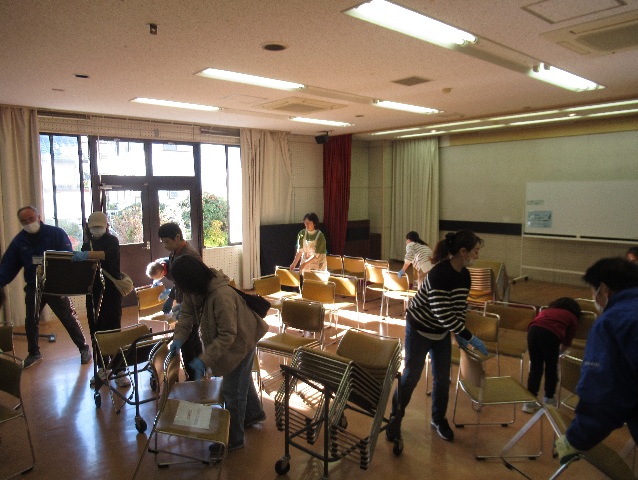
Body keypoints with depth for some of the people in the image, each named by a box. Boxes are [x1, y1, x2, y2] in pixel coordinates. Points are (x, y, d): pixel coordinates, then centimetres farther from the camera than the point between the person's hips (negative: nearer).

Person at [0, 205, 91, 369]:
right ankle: (34, 354, 32)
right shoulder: (19, 240, 1)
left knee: (69, 318, 2)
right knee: (30, 321, 13)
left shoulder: (57, 233, -11)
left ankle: (84, 349, 15)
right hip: (33, 288, 4)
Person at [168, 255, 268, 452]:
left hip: (240, 340, -8)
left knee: (233, 390, 5)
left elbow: (227, 335, -34)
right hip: (230, 338, 9)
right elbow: (187, 313, -6)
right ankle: (253, 412, 52)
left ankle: (234, 438, 24)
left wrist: (204, 359, -37)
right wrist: (179, 338, -22)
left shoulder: (221, 296, -39)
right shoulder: (195, 290, -14)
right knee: (242, 379, 28)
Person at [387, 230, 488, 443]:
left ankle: (438, 419, 32)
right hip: (419, 329, -7)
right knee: (411, 375, 4)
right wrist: (470, 337, -28)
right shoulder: (439, 274, -30)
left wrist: (460, 335, -4)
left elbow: (460, 307, 5)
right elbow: (442, 314, -32)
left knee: (442, 377, 12)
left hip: (442, 331, 7)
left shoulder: (464, 275, -4)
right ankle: (395, 418, 24)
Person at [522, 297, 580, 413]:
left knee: (535, 367, 16)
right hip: (551, 334, -3)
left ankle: (529, 401, 16)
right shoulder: (572, 318, 29)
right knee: (551, 368, 20)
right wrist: (559, 351, 47)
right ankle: (549, 399, 34)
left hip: (533, 330, 3)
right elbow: (567, 342, 27)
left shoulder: (546, 310, 39)